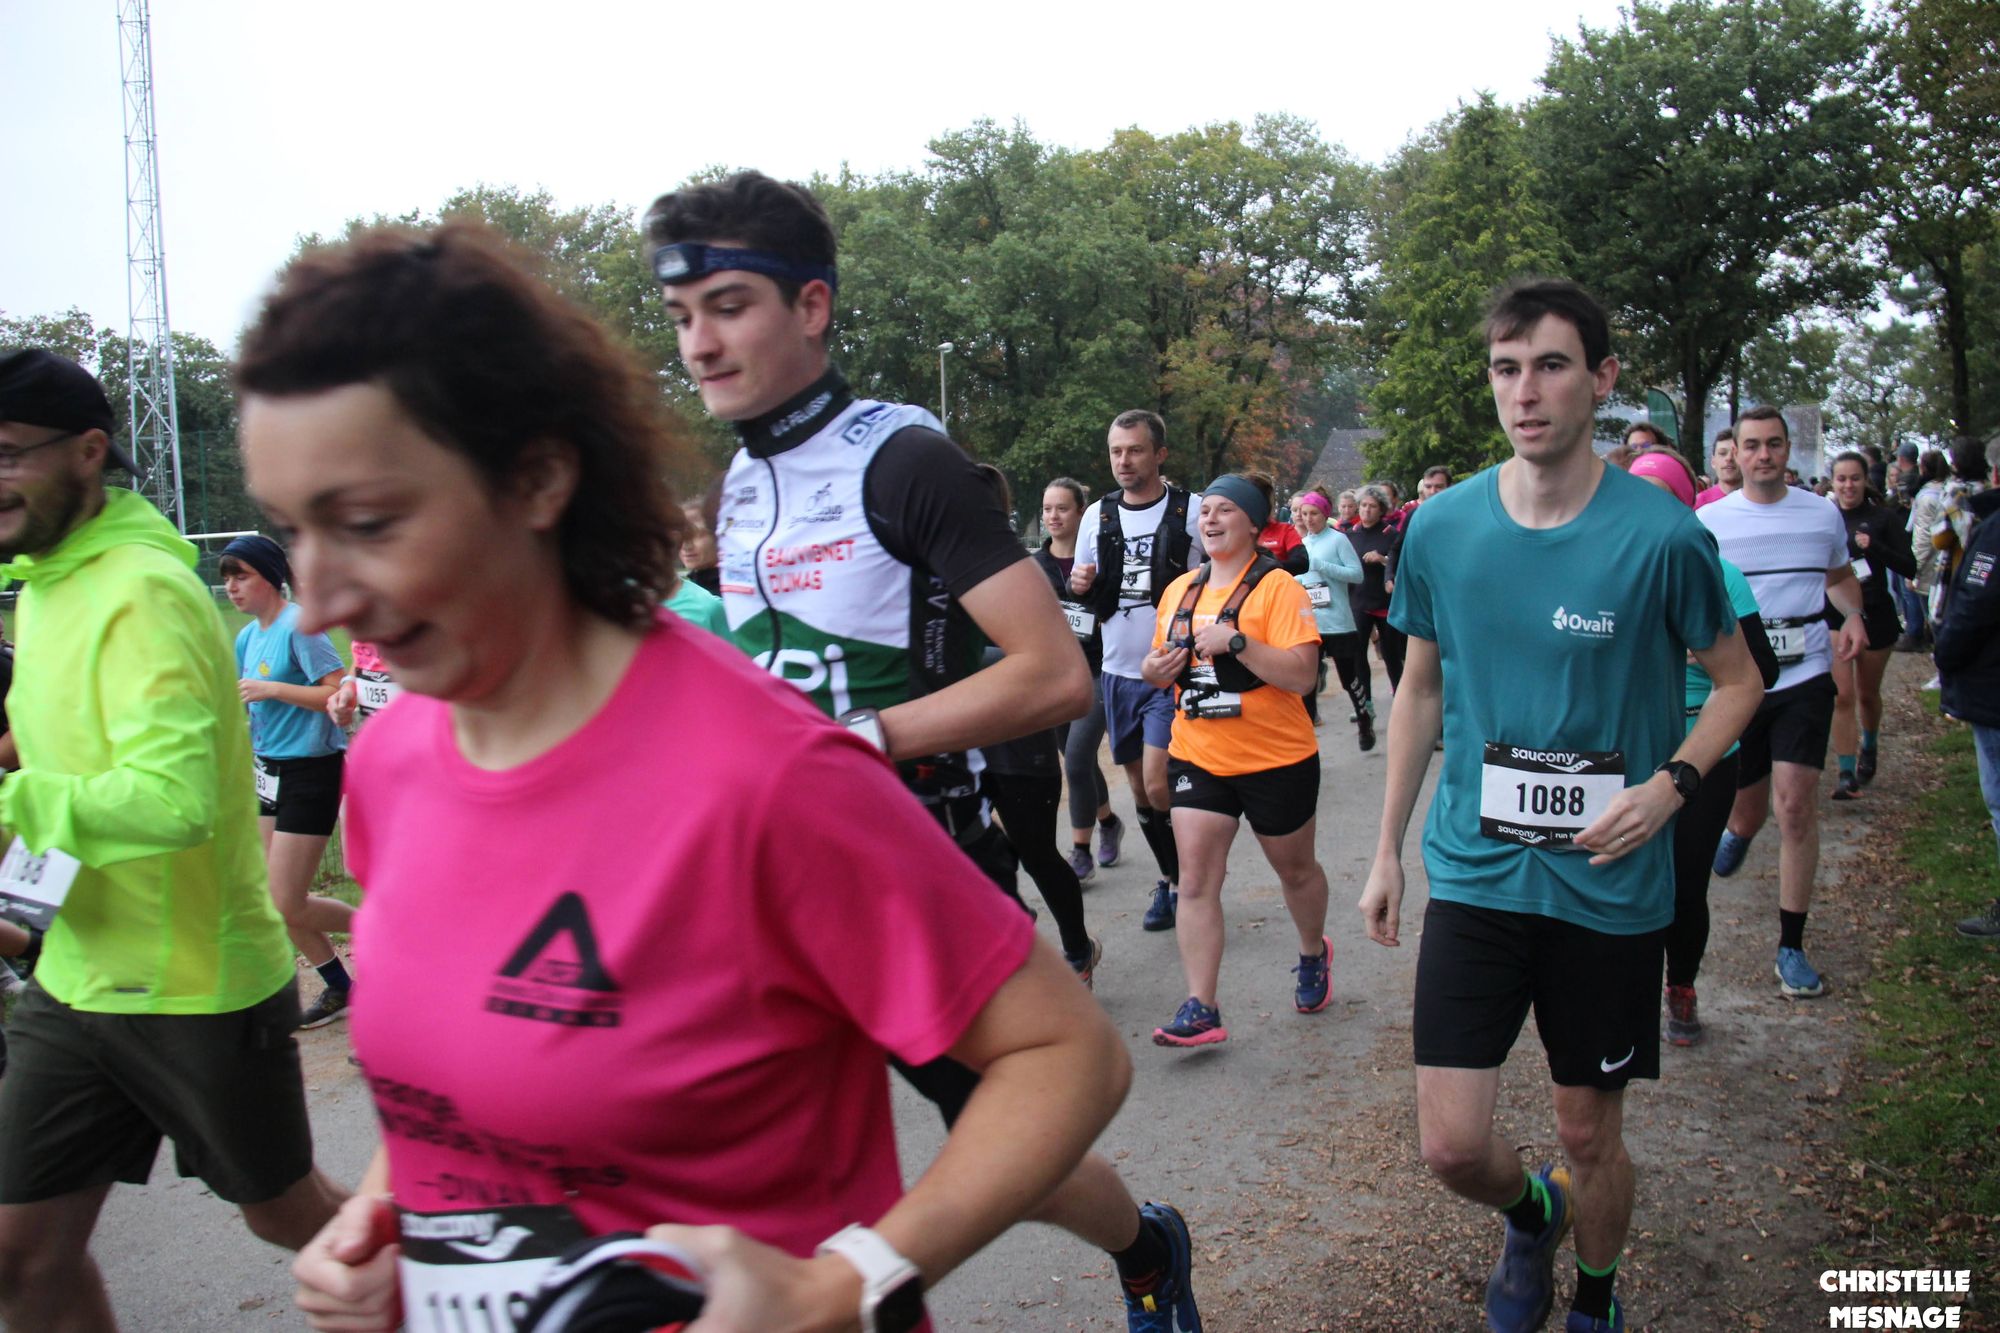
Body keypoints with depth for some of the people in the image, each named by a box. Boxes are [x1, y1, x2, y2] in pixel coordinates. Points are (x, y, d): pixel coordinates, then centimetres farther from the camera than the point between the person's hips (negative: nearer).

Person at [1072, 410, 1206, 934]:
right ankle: (1172, 879, 32)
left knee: (1158, 786, -13)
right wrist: (1079, 585, -7)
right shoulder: (1097, 515, 6)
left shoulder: (1192, 512, -6)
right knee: (1140, 789, 13)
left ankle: (1185, 880, 10)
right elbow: (1084, 589, 16)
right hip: (1119, 670, 5)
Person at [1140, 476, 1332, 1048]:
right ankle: (1200, 1010, -3)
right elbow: (1160, 664, 19)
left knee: (1295, 869, 17)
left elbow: (1302, 674, -21)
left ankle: (1313, 955, 45)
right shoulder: (1180, 590, 6)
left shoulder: (1277, 588, -12)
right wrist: (1157, 668, -5)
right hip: (1197, 757, 4)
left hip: (1276, 759, -4)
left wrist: (1235, 642, -29)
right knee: (1196, 879, -5)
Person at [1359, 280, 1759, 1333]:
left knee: (1590, 1134, 12)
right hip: (1474, 874, 2)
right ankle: (1528, 1214, 37)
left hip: (1608, 883, -1)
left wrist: (1670, 785, -15)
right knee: (1450, 1145, 1)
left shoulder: (1660, 536, -11)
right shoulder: (1440, 527, -3)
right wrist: (1387, 849, 10)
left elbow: (1737, 681, 3)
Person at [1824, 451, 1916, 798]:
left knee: (1868, 694, 15)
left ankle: (1869, 748, 42)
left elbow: (1909, 567, -9)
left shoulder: (1884, 518, -4)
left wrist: (1874, 547, -23)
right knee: (1843, 696, -8)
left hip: (1875, 617, 0)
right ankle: (1846, 774, -6)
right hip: (1833, 617, 0)